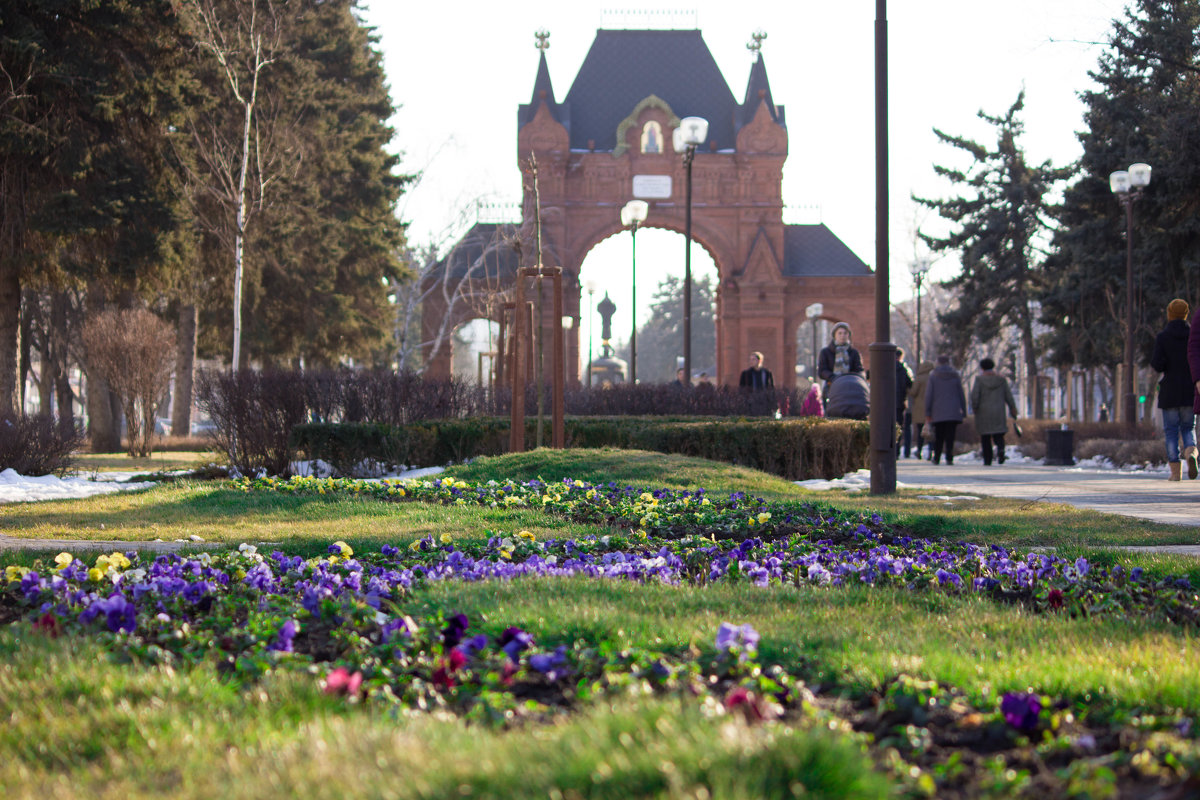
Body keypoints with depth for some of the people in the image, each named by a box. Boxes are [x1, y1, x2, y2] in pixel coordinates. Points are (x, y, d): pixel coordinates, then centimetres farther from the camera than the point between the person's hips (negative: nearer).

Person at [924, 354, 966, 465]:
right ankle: (949, 458, -12)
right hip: (953, 411, 0)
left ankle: (936, 458, 13)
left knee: (938, 436, 10)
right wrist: (964, 411, 11)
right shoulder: (955, 375, 4)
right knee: (950, 436, -2)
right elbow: (961, 394, 6)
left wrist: (928, 412, 1)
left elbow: (928, 394, -2)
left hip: (938, 412, 0)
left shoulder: (933, 375, 1)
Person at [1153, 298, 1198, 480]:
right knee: (1188, 427, 13)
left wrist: (1154, 361, 9)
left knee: (1171, 430, 5)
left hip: (1169, 390, -2)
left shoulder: (1162, 337, -5)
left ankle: (1175, 471, 0)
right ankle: (1191, 453, -18)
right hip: (1190, 390, 2)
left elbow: (1158, 365, -13)